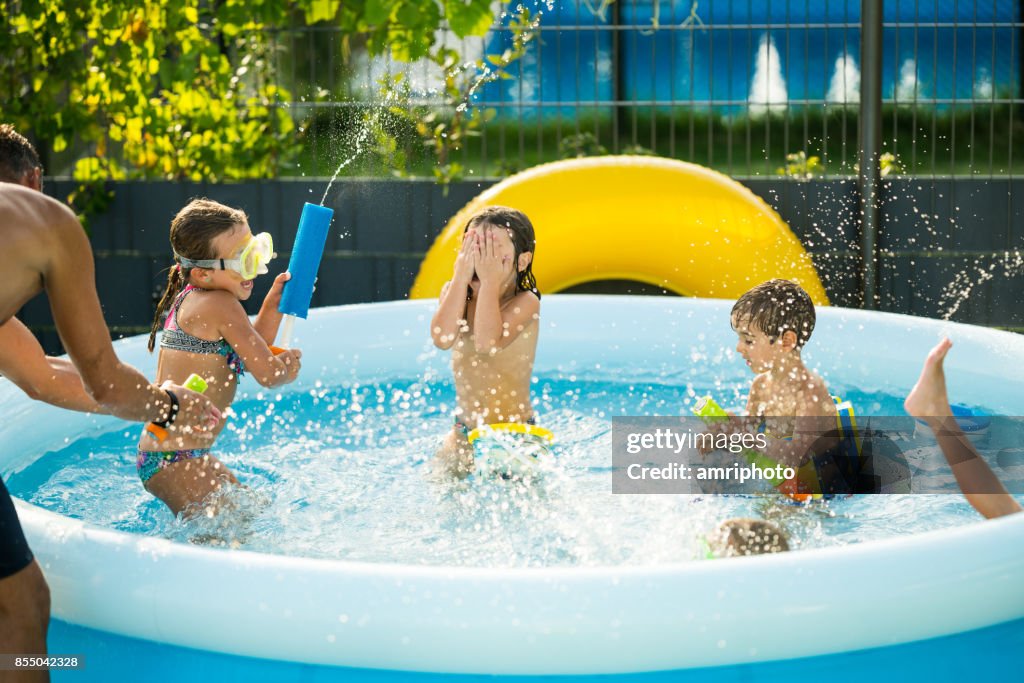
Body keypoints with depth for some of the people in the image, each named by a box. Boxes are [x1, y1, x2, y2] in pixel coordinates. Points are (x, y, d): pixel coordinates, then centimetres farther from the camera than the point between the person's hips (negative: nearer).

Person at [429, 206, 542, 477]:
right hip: (464, 434, 4)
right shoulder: (455, 292, -2)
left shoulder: (525, 302, -14)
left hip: (514, 434, -4)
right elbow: (442, 339, -23)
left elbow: (489, 343, -33)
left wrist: (490, 281, -26)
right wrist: (462, 275, -22)